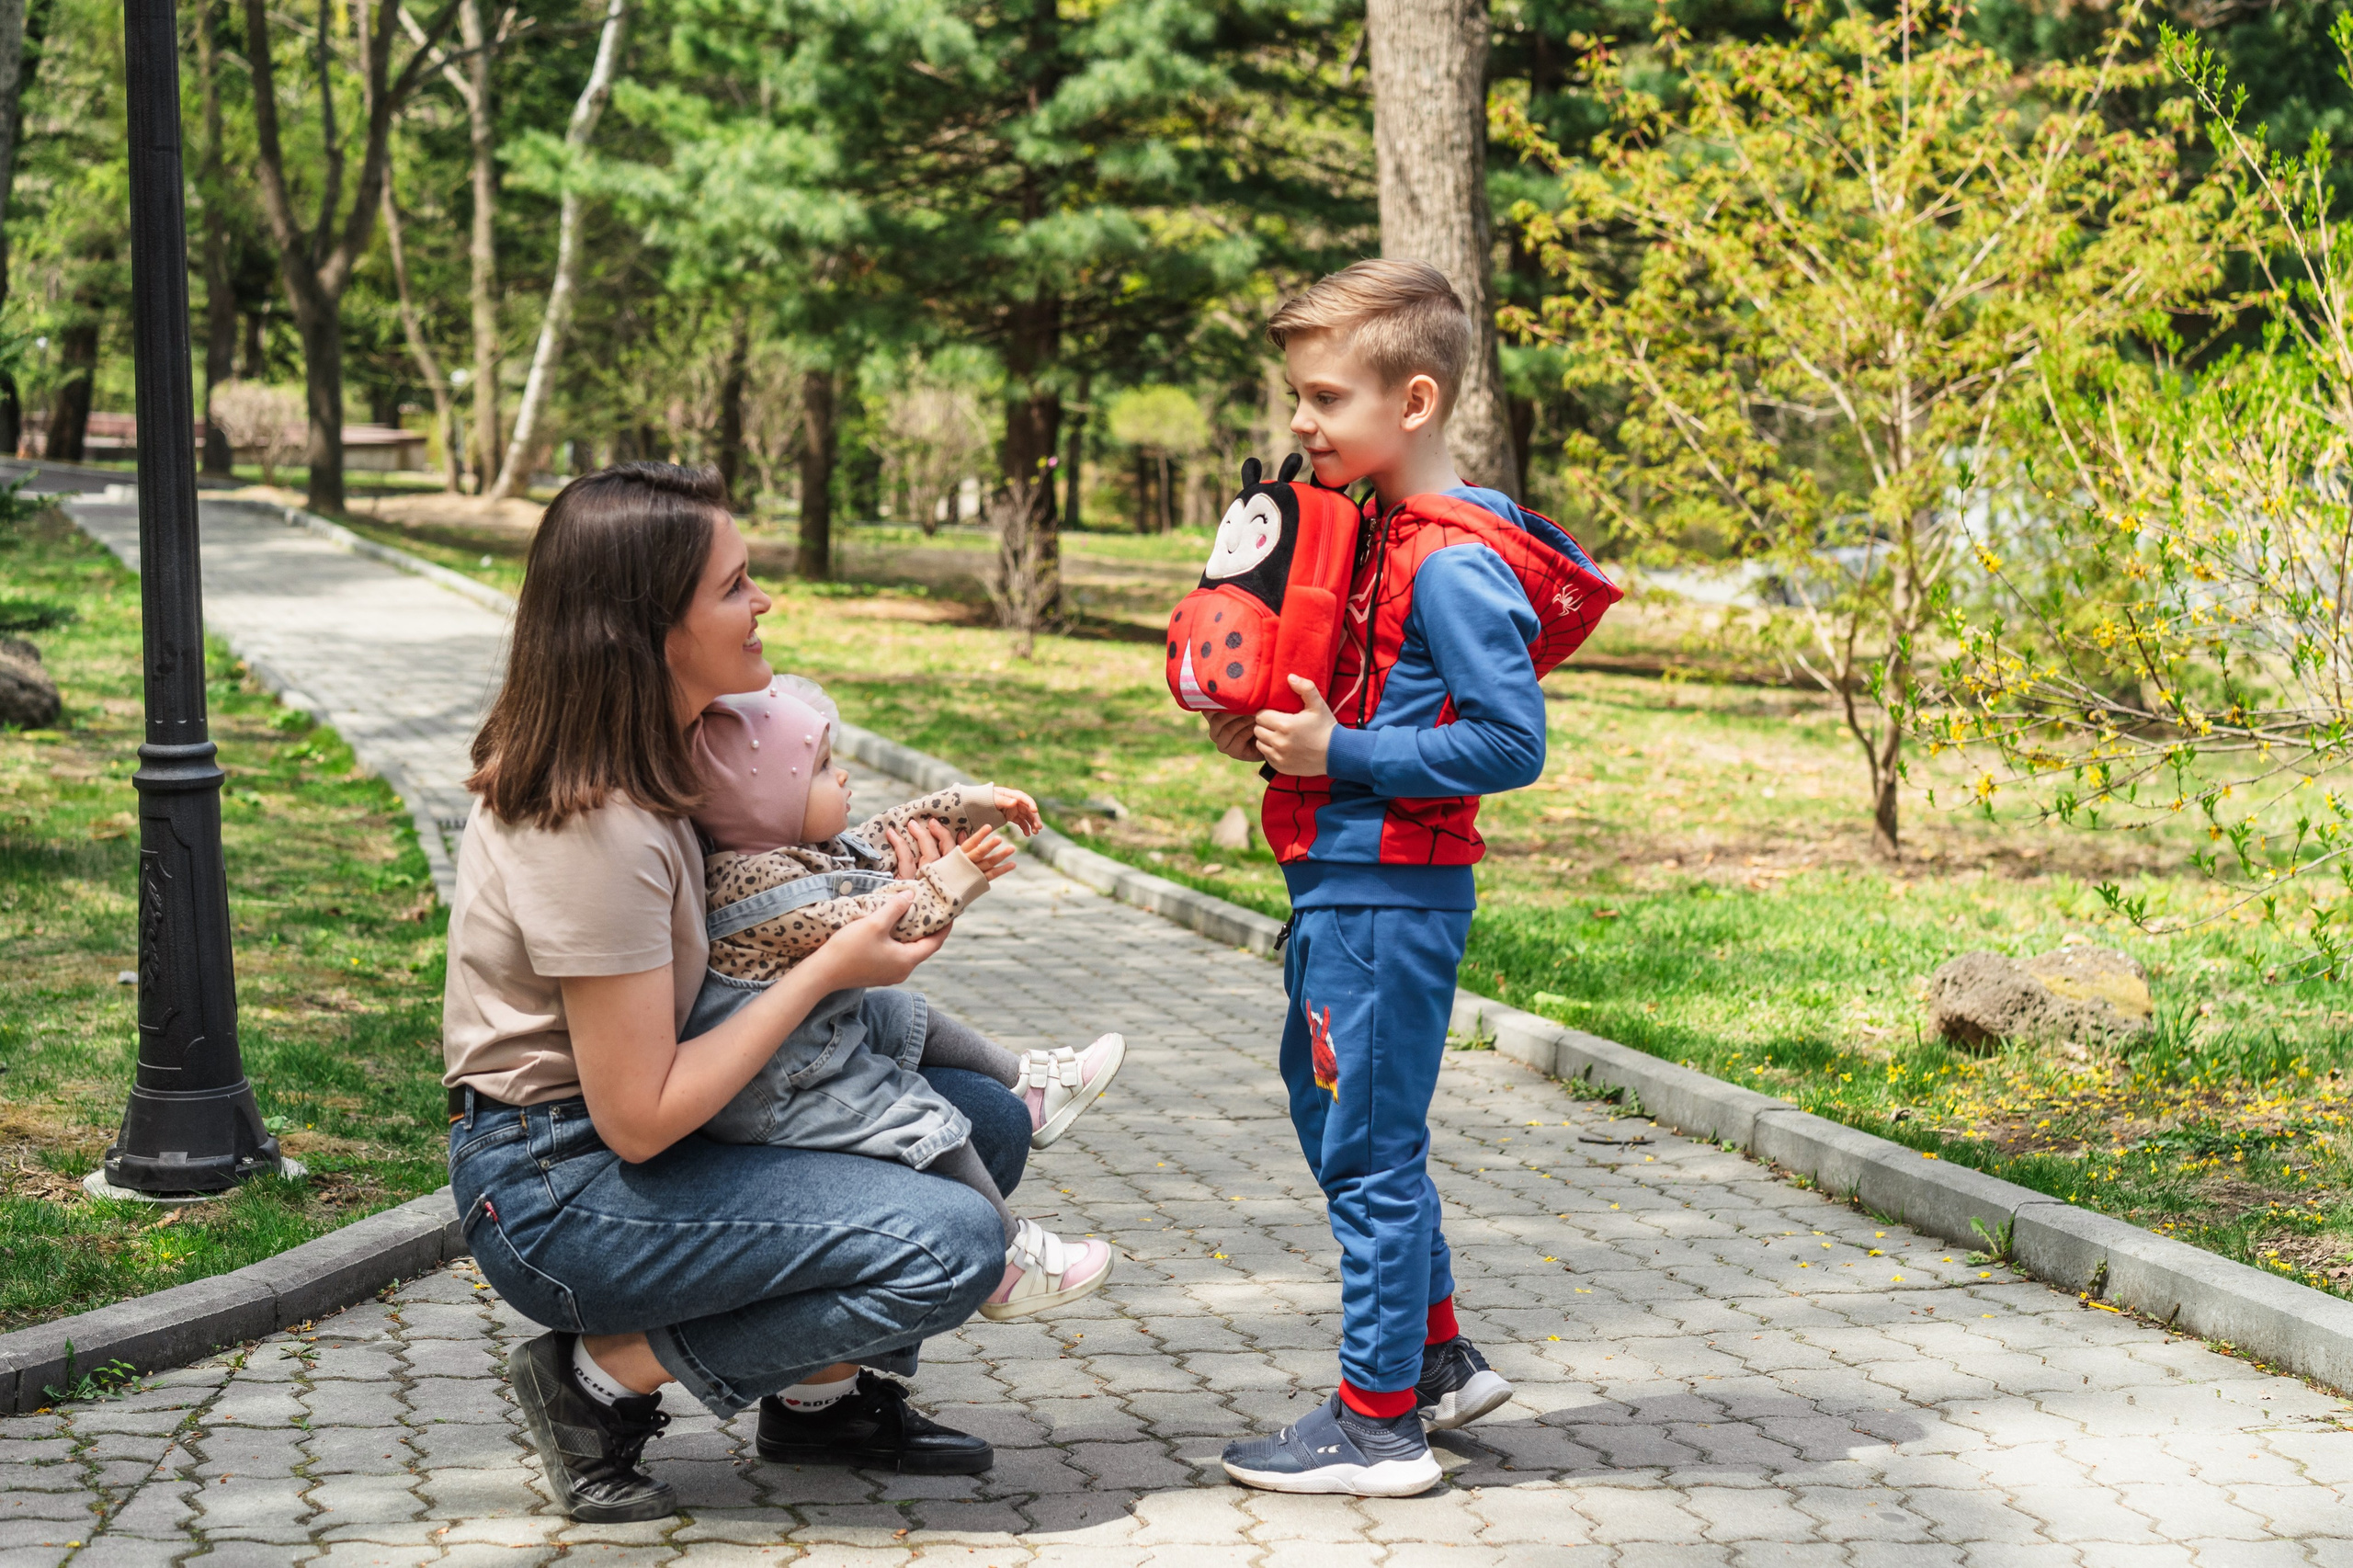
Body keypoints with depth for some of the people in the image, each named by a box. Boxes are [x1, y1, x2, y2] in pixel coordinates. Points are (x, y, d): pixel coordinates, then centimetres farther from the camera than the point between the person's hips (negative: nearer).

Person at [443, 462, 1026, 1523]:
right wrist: (831, 969, -18)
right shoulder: (593, 830, -27)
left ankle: (819, 1394, 16)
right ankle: (605, 1378, -8)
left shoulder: (640, 759, 3)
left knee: (989, 1124, 8)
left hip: (632, 1130, 10)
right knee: (952, 1245, -22)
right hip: (554, 1189, -10)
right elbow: (640, 1118, -24)